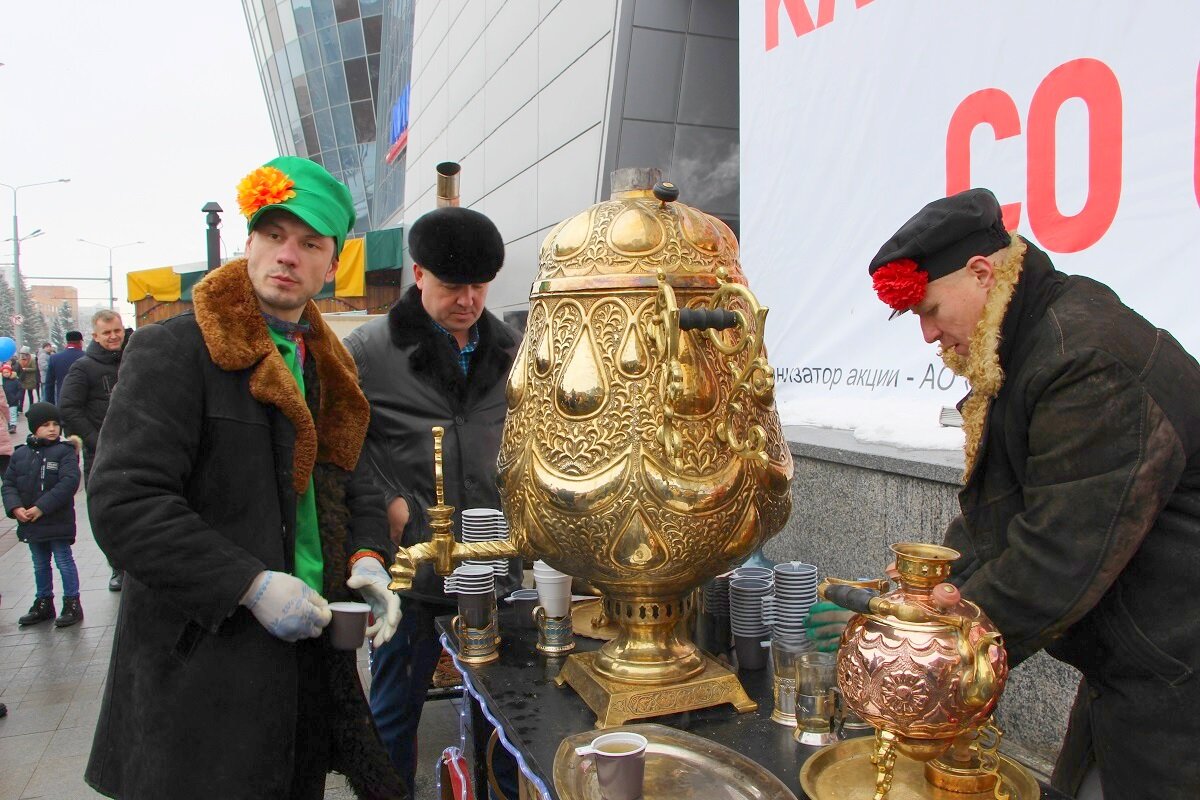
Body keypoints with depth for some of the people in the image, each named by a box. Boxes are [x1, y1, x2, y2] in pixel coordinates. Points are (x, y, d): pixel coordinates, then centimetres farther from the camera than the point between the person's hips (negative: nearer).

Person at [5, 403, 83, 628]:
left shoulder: (65, 452, -11)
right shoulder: (20, 454, 5)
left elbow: (69, 483, -20)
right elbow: (8, 484, 6)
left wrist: (41, 507, -23)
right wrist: (15, 508, -12)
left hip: (58, 522, -5)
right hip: (30, 523, 5)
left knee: (64, 562, 4)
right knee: (40, 565, 18)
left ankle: (72, 603, 14)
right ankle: (43, 603, 32)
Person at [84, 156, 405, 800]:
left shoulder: (326, 367, 12)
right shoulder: (172, 350, -11)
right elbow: (123, 502, -19)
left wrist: (368, 556, -2)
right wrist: (252, 586, -22)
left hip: (310, 648, 7)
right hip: (203, 666, -6)